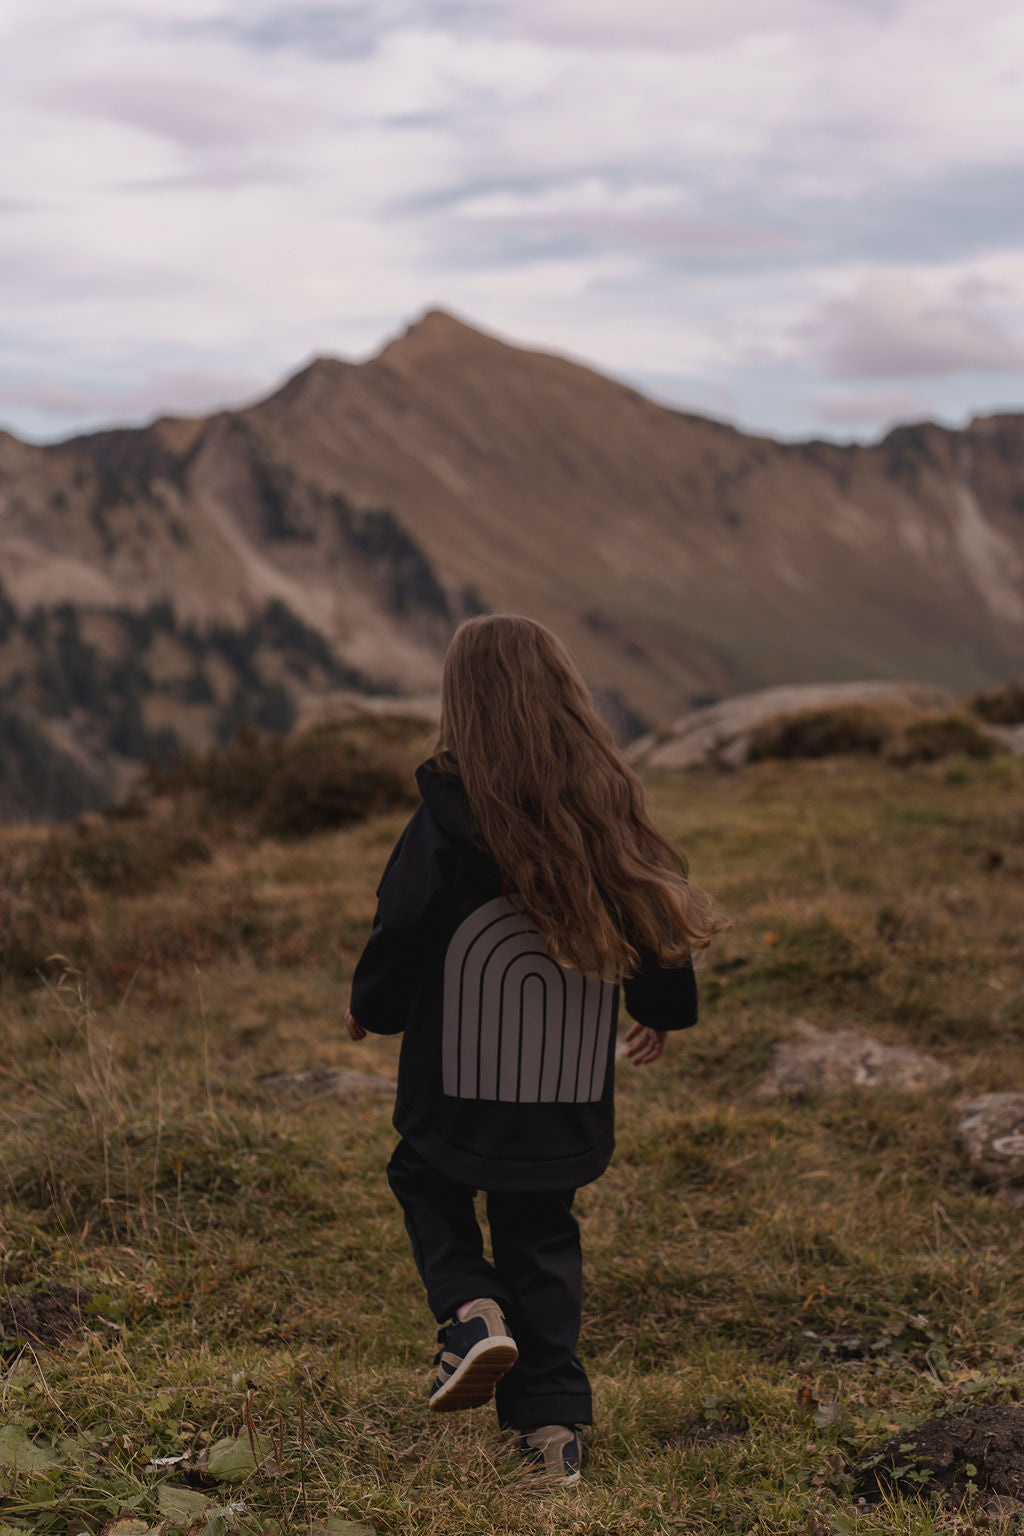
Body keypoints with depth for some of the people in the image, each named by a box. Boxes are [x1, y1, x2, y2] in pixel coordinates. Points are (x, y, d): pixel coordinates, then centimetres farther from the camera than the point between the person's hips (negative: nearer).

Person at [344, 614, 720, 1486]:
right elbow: (653, 910, 8)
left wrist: (371, 1009, 12)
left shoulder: (449, 817, -15)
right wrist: (663, 1012, 25)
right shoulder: (607, 807, -3)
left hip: (461, 1078, -3)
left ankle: (473, 1310, -2)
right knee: (541, 1235, 16)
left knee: (427, 1181, 23)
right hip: (571, 1085, 4)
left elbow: (403, 930, -9)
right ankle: (552, 1421, 13)